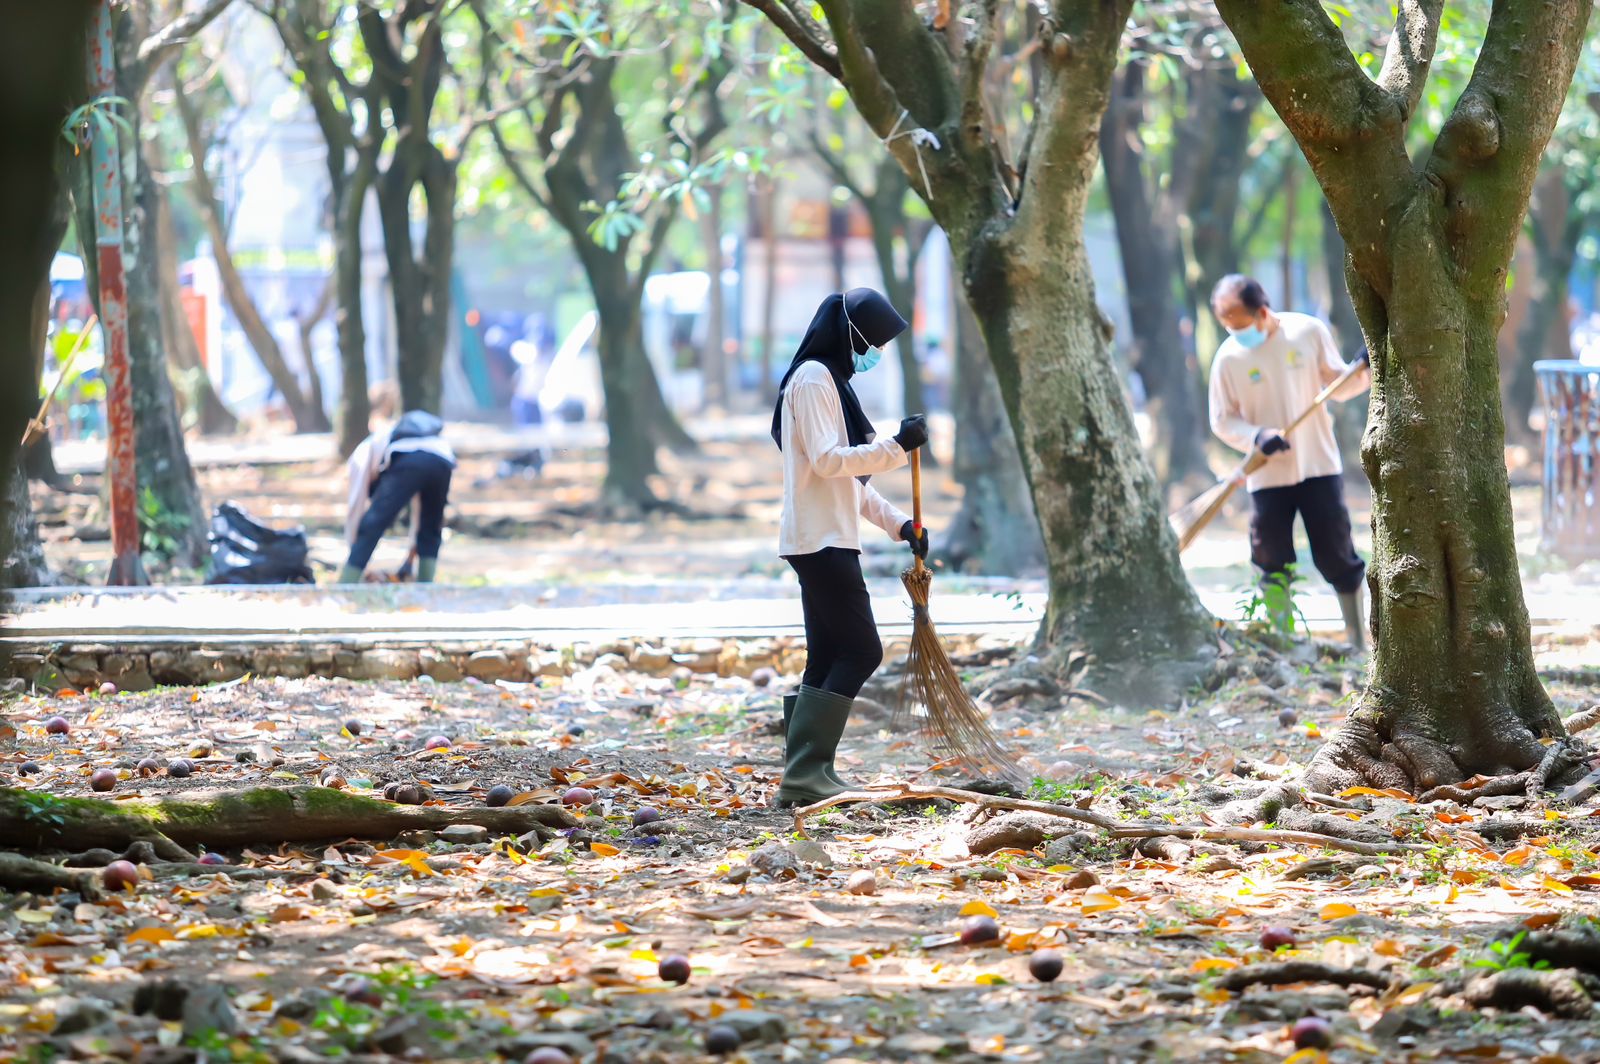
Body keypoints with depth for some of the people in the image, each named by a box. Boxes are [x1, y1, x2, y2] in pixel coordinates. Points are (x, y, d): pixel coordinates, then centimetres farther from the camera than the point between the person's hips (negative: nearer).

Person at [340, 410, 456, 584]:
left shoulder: (363, 452, 32)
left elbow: (356, 506, 20)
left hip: (407, 462, -5)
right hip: (444, 461, 5)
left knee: (369, 529, 1)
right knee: (430, 532, 26)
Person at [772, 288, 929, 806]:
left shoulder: (831, 382, 22)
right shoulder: (813, 380, -10)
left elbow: (849, 480, 24)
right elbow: (827, 460, -20)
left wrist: (898, 523, 16)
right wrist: (895, 448, -23)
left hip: (825, 540, 10)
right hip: (821, 539, -10)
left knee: (828, 659, 8)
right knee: (861, 650, -12)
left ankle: (804, 777, 6)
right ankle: (805, 771, -15)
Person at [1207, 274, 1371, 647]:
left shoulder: (1308, 331, -6)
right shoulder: (1229, 357, -7)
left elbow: (1338, 386, 4)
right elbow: (1223, 420, -3)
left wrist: (1362, 371, -16)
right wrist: (1257, 436, -21)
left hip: (1319, 465, 0)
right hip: (1267, 476, 0)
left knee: (1337, 556, 4)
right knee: (1274, 567, 1)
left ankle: (1358, 641, 16)